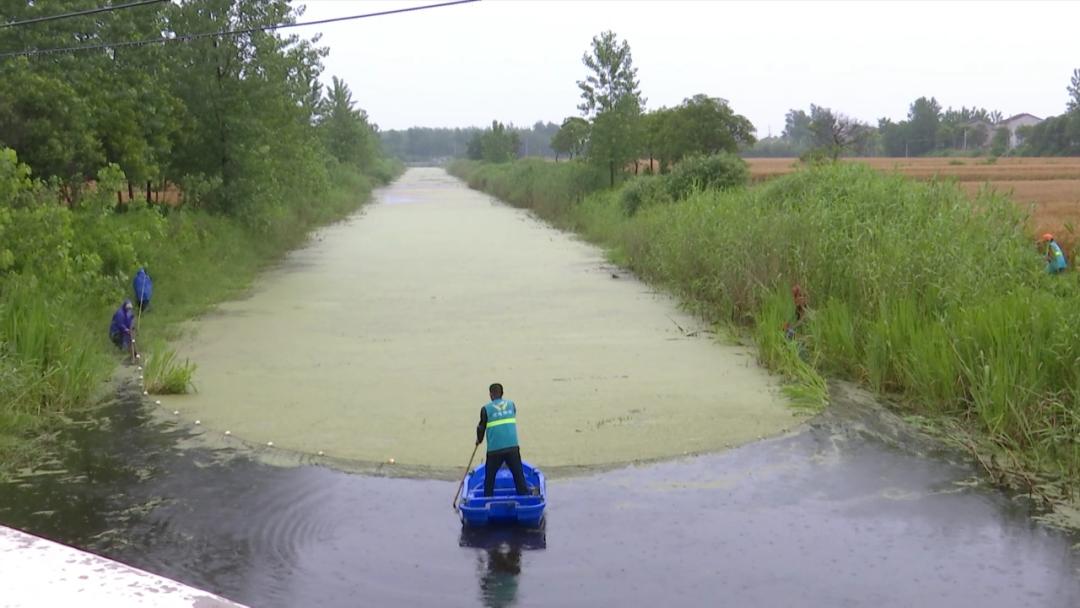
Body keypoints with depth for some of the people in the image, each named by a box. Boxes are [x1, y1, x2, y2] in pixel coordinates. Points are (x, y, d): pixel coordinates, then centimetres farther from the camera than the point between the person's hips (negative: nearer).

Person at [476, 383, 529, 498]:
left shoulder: (486, 409, -2)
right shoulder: (511, 404, 9)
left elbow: (481, 427, 5)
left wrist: (479, 439, 24)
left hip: (495, 448, -2)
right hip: (512, 446, 2)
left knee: (490, 476, 11)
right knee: (518, 474, 9)